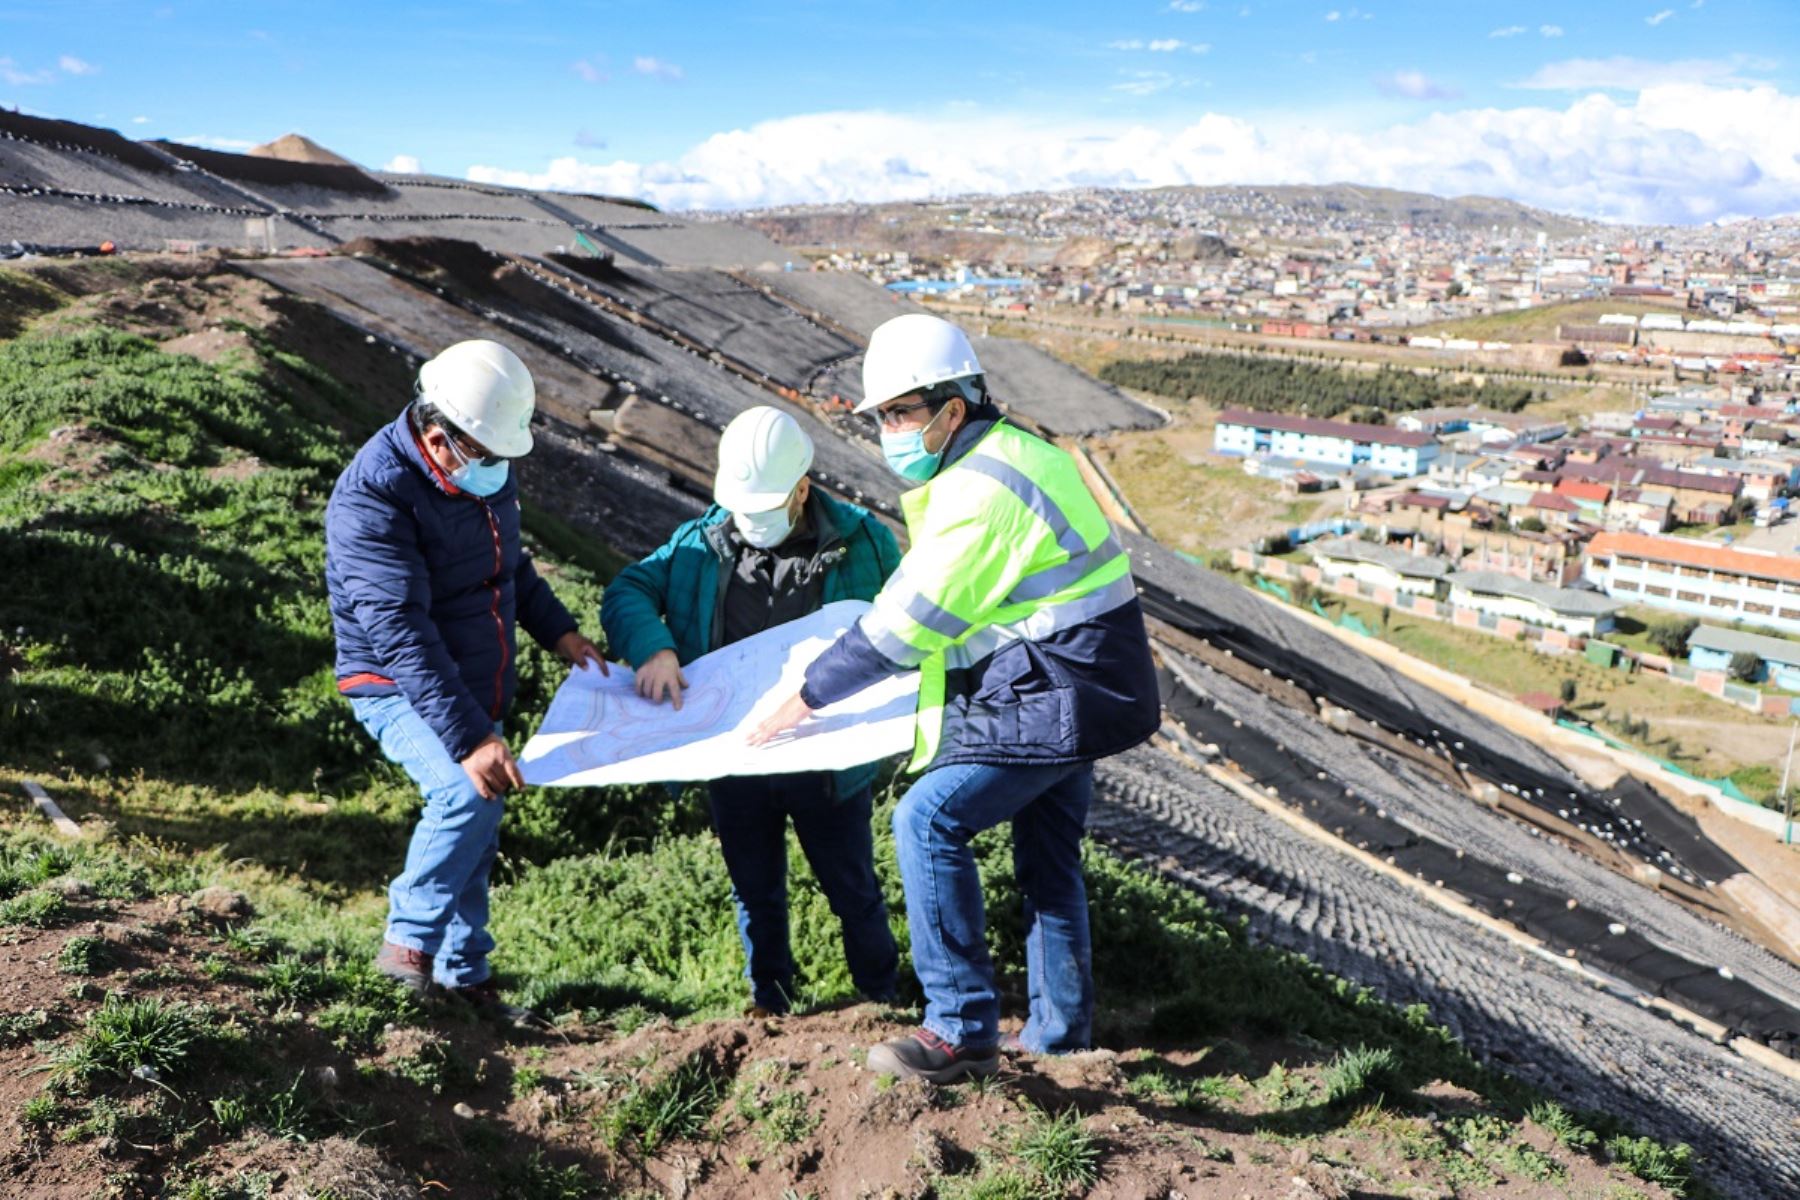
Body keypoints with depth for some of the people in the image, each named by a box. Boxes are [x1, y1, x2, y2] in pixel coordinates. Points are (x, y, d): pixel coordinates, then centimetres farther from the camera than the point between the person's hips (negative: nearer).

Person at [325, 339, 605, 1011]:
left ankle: (464, 974, 29)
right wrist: (469, 738, -40)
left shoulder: (488, 468, -2)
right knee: (468, 794, -29)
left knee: (477, 834, 13)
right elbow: (401, 635, -34)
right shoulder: (374, 499, -28)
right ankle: (407, 942, -9)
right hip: (397, 688, -7)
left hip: (478, 685, 8)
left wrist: (557, 631, 8)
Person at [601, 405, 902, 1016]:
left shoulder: (859, 542, -7)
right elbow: (627, 591, -4)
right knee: (755, 894, 19)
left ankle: (885, 1001, 34)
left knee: (852, 890, 13)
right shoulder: (703, 541, -2)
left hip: (825, 759, -2)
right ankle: (769, 1004, 38)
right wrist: (653, 647, -24)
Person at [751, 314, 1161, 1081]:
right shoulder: (1015, 453, 13)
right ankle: (1058, 1026, 30)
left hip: (1054, 699, -11)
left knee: (929, 823, -12)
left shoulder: (980, 490, -20)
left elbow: (908, 622, -20)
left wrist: (808, 697, -12)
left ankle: (962, 1030, -6)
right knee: (1047, 853, 18)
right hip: (1071, 689, 11)